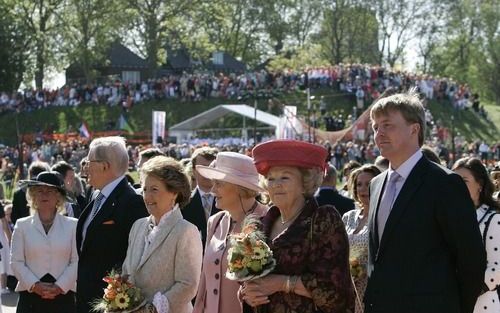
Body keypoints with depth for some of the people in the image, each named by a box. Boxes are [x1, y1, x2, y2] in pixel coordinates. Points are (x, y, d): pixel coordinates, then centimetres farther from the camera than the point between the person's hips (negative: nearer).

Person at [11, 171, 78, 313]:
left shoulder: (72, 225, 7)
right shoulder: (22, 225, 9)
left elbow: (76, 261, 1)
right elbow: (16, 262, 3)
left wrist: (59, 286, -10)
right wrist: (35, 285, -10)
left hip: (63, 295, 0)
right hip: (30, 296, 0)